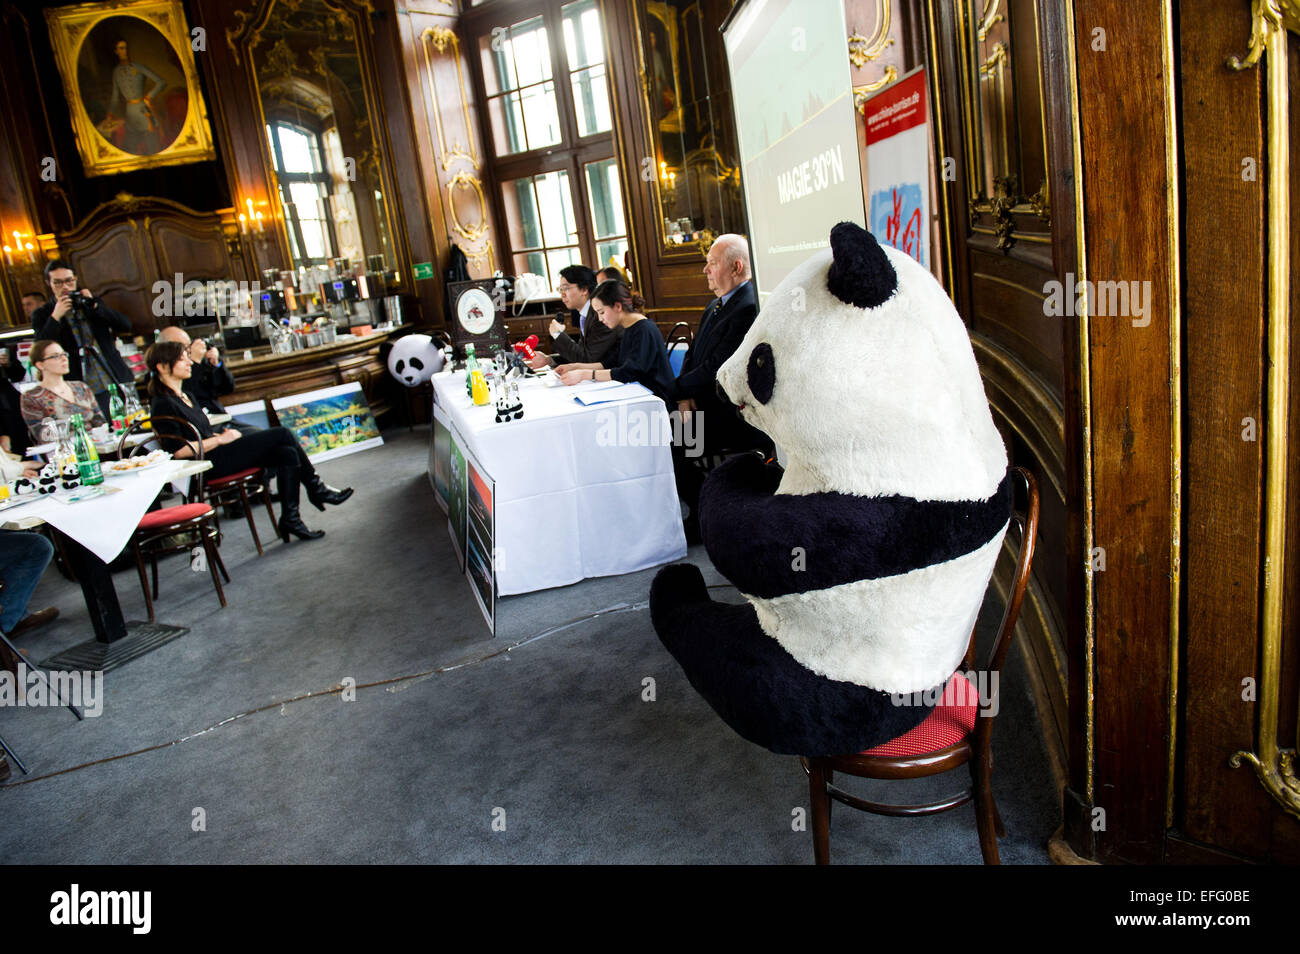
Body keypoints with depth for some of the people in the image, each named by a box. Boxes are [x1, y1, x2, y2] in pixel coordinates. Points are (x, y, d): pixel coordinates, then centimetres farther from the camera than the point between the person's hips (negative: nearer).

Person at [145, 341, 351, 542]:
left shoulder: (185, 396, 19)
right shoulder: (163, 405, -10)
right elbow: (178, 450, -18)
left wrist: (223, 433, 4)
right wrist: (220, 439, -13)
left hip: (218, 452, 9)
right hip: (212, 463, -9)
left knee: (287, 454, -10)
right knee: (282, 434, -16)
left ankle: (290, 518, -7)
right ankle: (316, 488, -5)